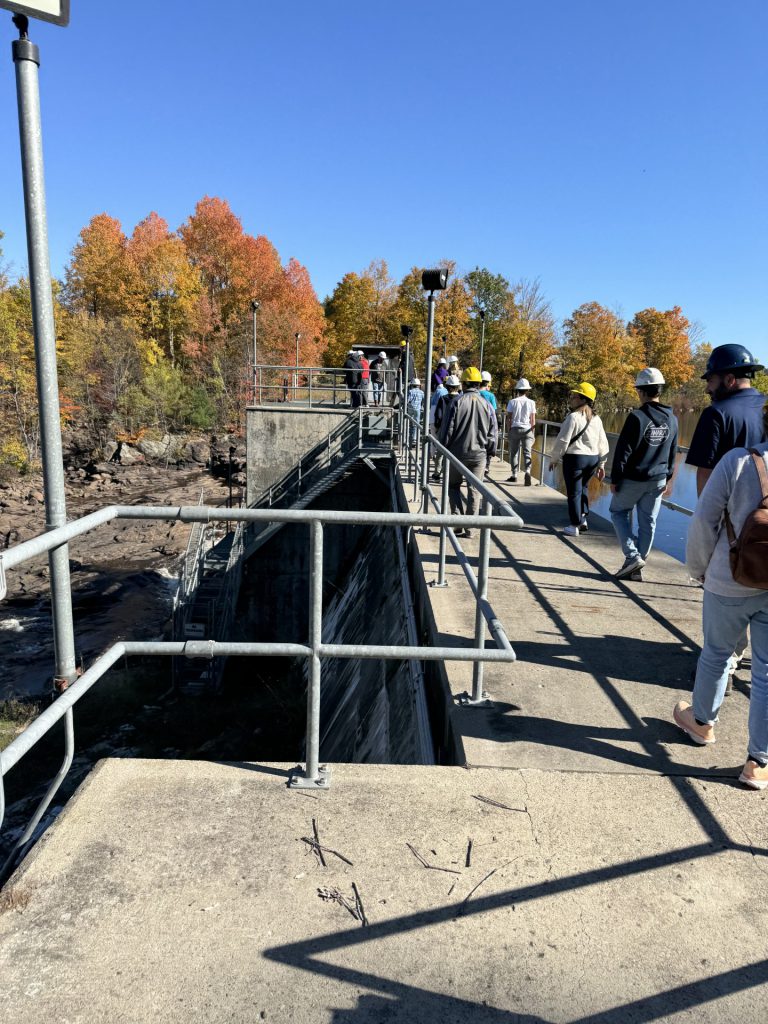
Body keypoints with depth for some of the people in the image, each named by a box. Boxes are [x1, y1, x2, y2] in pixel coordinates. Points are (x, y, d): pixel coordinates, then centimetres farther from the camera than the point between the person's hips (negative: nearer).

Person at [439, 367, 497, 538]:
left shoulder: (456, 403, -7)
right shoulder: (487, 406, 2)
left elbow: (447, 430, -5)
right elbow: (493, 433, 5)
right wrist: (490, 453, 13)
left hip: (458, 453, -2)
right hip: (479, 455, 2)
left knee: (453, 485, 14)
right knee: (473, 489, 8)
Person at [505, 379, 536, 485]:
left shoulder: (512, 402, -3)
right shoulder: (531, 402, 0)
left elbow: (509, 418, -1)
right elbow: (533, 420, 2)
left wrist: (508, 431, 8)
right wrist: (532, 432, 12)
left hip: (515, 428, 0)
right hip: (527, 429, 0)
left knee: (514, 452, 10)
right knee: (527, 452, -1)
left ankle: (514, 475, 13)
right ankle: (527, 471, -24)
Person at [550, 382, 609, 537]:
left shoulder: (573, 417, -13)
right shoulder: (596, 419, 8)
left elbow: (563, 440, -13)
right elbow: (603, 443, 11)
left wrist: (555, 459, -1)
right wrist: (601, 464, 17)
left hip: (575, 458, -6)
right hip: (593, 459, 6)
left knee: (574, 492, 3)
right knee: (582, 488, 25)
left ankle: (574, 527, 9)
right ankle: (583, 518, 21)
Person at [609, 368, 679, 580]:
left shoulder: (636, 417, -16)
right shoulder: (671, 419, 3)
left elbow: (623, 451, -15)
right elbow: (672, 453, 10)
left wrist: (615, 479, -7)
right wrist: (667, 479, 19)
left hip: (632, 479, -5)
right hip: (657, 480, 5)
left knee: (619, 512, 13)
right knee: (648, 522, 11)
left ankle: (632, 556, -1)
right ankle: (637, 566, 17)